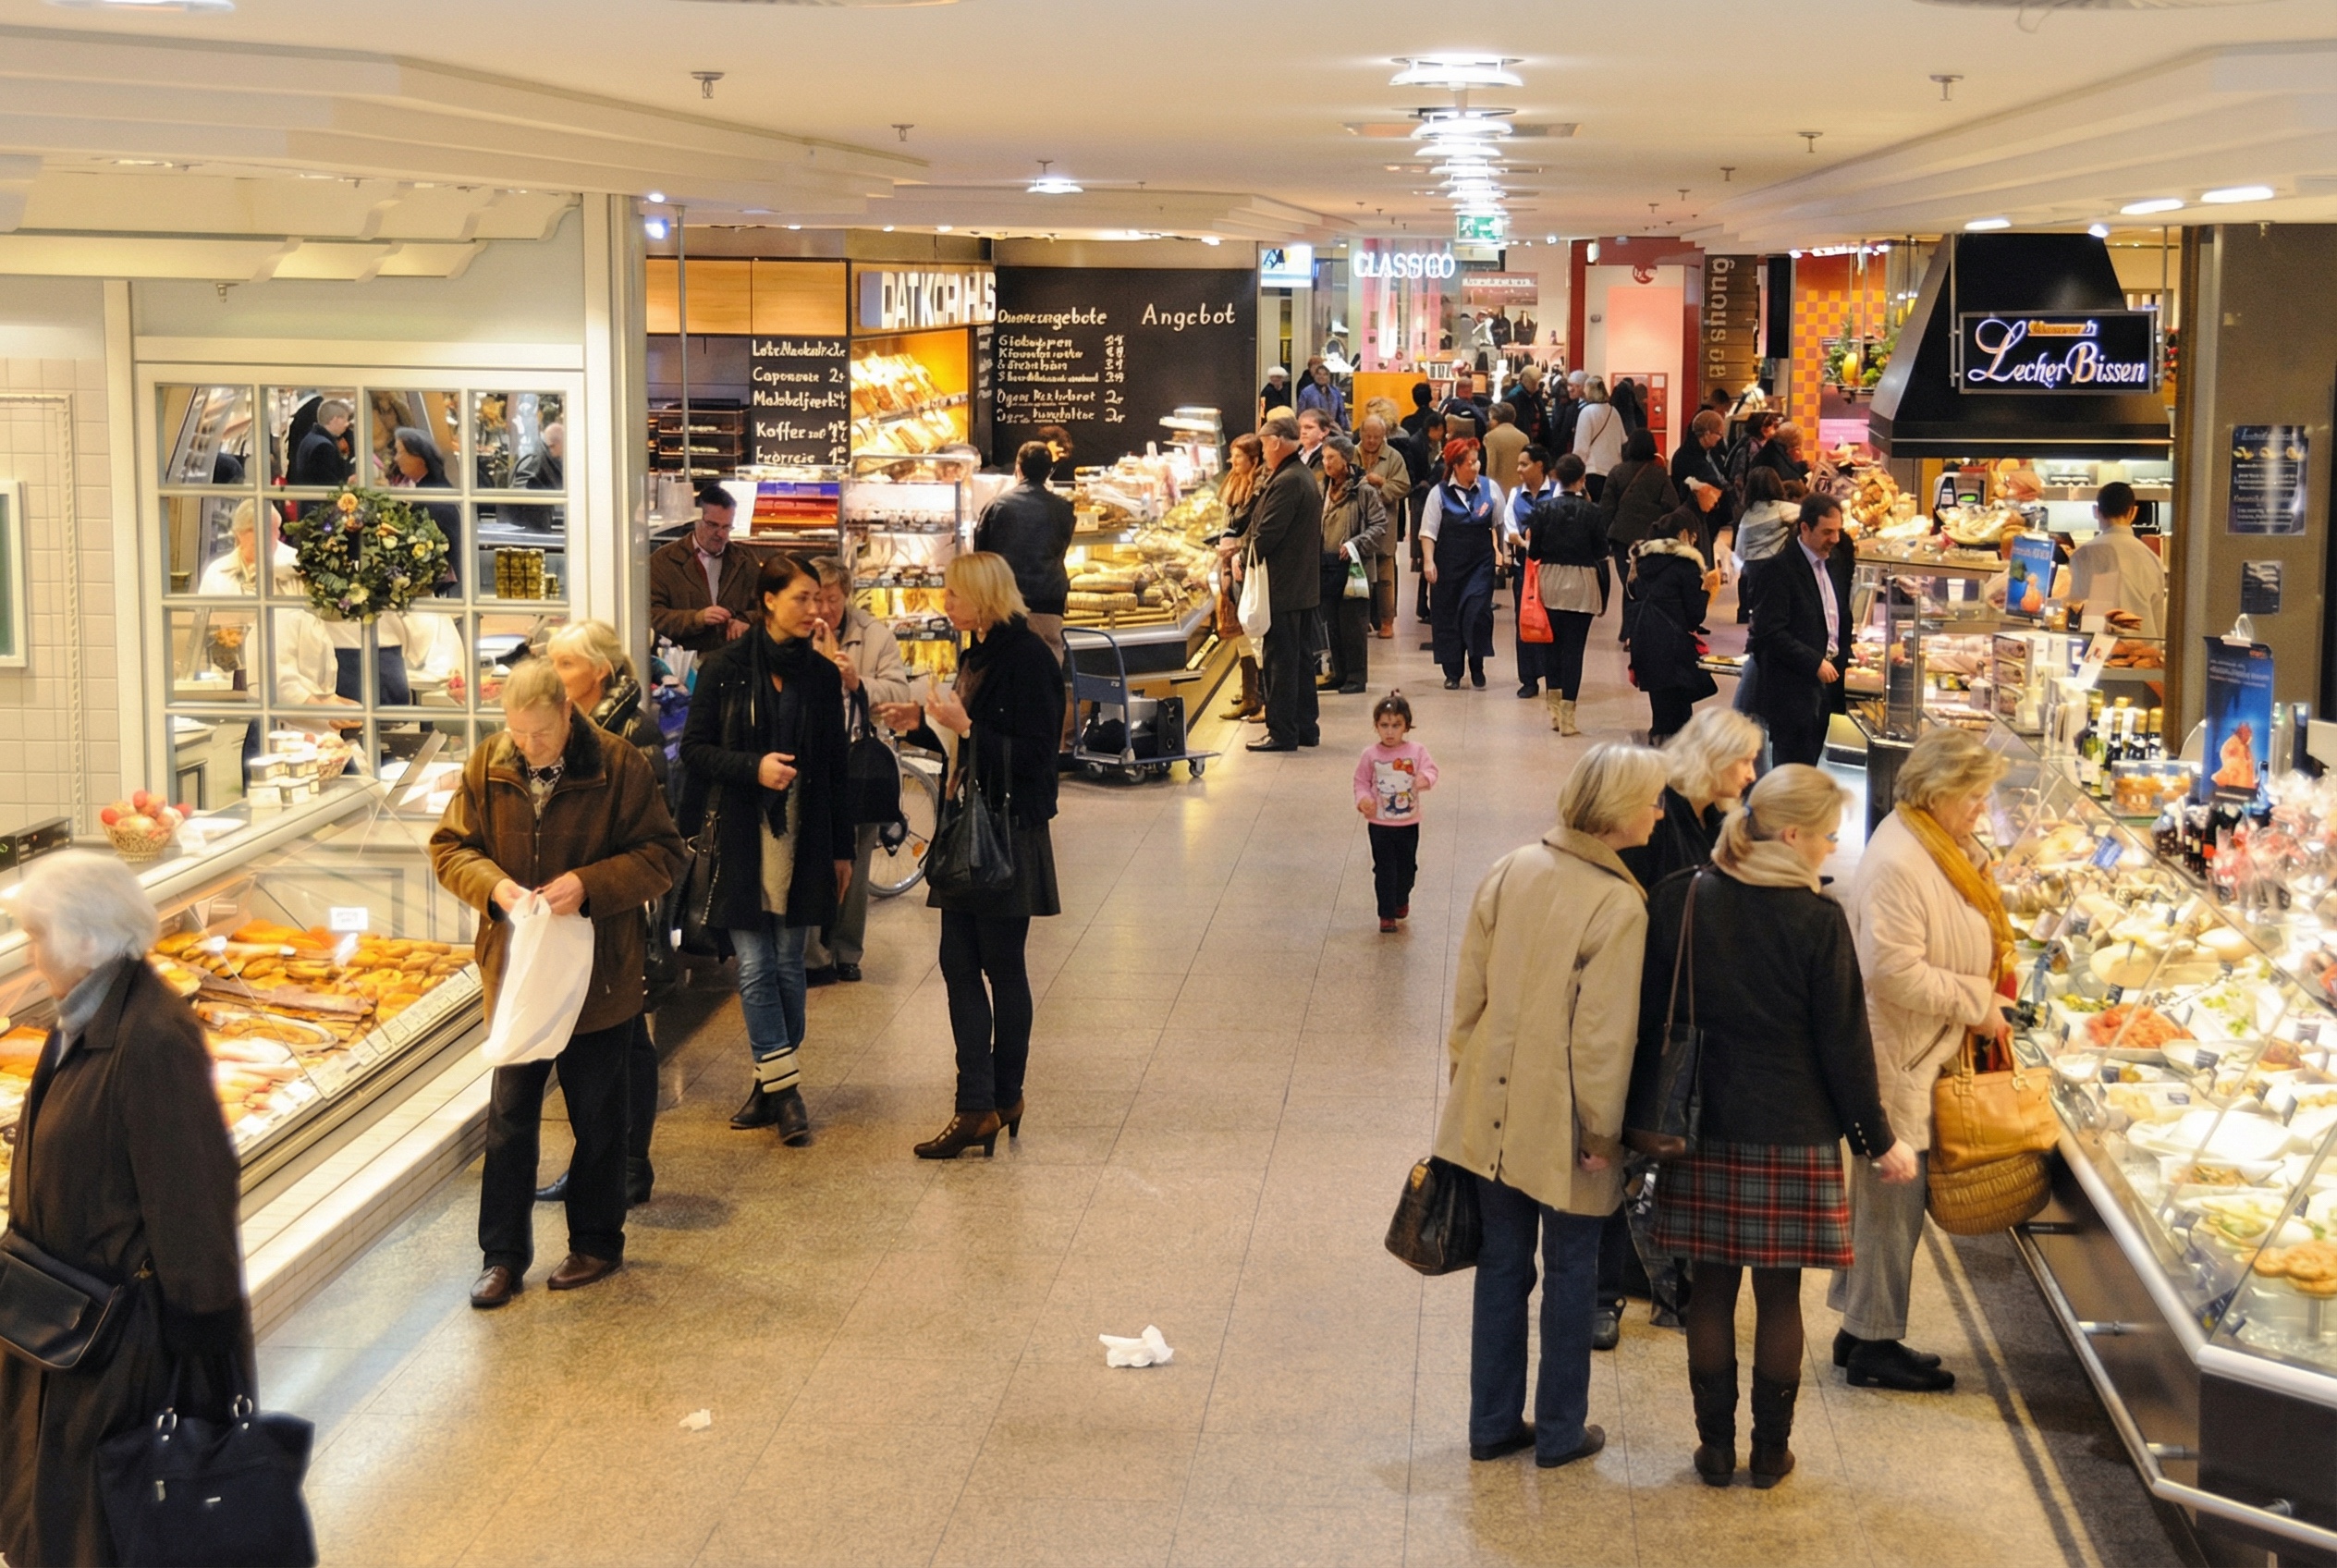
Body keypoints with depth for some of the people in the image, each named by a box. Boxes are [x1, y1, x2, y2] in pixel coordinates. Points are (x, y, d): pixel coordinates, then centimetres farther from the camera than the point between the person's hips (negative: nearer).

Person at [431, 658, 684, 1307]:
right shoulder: (487, 767, -2)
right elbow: (448, 846, 4)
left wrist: (590, 885, -24)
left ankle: (596, 1243, 26)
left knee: (597, 1119, 10)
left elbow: (662, 855, -9)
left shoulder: (620, 766, -11)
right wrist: (492, 885, -17)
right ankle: (503, 1254, 17)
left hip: (599, 977, -3)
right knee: (509, 1118, 8)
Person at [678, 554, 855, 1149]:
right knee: (755, 967, -5)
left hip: (801, 836, 2)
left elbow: (834, 766, 10)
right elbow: (694, 749, -1)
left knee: (788, 965, 5)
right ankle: (783, 1088, -3)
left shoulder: (822, 674, 6)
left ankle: (771, 1082, 15)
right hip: (740, 837, -2)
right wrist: (753, 766, -17)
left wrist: (842, 847, 10)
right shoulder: (726, 669, -2)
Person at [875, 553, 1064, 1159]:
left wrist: (966, 727, -24)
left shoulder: (1027, 658, -15)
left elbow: (1031, 755, -20)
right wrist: (924, 719, 11)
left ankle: (1001, 1100, 14)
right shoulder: (978, 653, 12)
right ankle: (980, 1105, 10)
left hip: (1009, 833, -9)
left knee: (1002, 967, 2)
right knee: (959, 963, 6)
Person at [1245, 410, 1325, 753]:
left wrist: (1247, 559, -5)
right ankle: (1306, 727, 20)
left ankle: (1282, 733, -1)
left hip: (1282, 588, -10)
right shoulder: (1307, 477, 12)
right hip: (1306, 586, 10)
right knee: (1302, 658, 14)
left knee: (1280, 662, -5)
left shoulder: (1286, 482, -19)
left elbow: (1266, 534, -22)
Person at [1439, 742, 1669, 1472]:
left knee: (1502, 1264, 16)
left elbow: (1469, 993, 3)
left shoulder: (1509, 871, -2)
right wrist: (1602, 1130, -8)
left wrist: (1466, 1074, 14)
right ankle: (1560, 1432, 23)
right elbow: (1603, 1038, -19)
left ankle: (1494, 1424, 25)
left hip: (1494, 1109, 5)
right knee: (1570, 1274, 12)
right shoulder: (1618, 907, -20)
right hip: (1563, 1124, -5)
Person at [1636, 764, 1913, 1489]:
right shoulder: (1818, 920, -13)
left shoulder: (1678, 900, -3)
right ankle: (1771, 1450, 19)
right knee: (1779, 1294, 9)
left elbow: (1649, 1021, 2)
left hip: (1704, 1127, 3)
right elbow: (1844, 1044, -8)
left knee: (1712, 1288, 11)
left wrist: (1643, 1120, 9)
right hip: (1793, 1132, -3)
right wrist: (1879, 1138, 3)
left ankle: (1715, 1446, 19)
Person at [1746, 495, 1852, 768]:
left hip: (1825, 683, 8)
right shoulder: (1778, 569, -12)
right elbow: (1770, 633, -17)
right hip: (1791, 691, -8)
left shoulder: (1834, 566, 14)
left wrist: (1843, 659, 7)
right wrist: (1815, 663, -18)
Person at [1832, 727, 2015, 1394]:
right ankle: (1874, 1344, 11)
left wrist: (1986, 1003, 10)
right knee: (1893, 1196, 0)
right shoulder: (1897, 863, -22)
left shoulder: (1948, 851, 11)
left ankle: (1863, 1331, 27)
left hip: (1927, 1055, 10)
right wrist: (1977, 1004, -18)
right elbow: (1894, 971, -27)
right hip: (1897, 1060, -10)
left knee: (1884, 1195, 17)